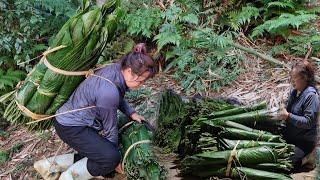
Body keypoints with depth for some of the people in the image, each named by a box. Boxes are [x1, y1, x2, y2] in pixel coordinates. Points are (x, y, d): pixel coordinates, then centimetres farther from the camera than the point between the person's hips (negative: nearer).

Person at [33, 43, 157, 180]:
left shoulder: (116, 69, -6)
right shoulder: (109, 91, -31)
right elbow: (110, 126, -17)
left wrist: (131, 113, 4)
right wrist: (115, 159, -3)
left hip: (71, 118, 10)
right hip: (71, 127, -10)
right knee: (110, 158, -21)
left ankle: (51, 164, 12)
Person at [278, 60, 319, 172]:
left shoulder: (311, 95, -17)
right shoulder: (294, 92, 7)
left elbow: (309, 122, -21)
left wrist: (288, 116, -28)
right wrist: (282, 113, -1)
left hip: (304, 141, -8)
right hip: (290, 135, 8)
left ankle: (305, 160, 2)